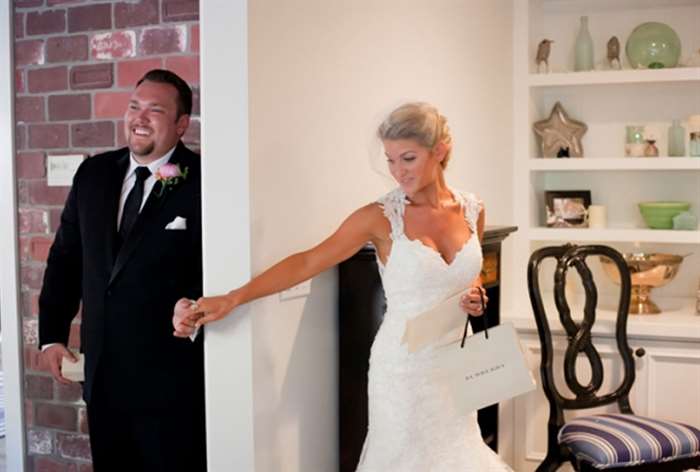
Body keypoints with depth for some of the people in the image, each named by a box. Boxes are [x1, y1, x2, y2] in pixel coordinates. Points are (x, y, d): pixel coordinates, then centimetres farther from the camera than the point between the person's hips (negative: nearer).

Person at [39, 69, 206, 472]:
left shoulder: (203, 181, -12)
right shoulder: (93, 173, 7)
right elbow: (66, 257, 13)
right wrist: (53, 335, 9)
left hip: (169, 378, -5)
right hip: (102, 372, 6)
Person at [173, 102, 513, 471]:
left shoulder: (472, 210, 0)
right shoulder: (381, 217, -12)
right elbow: (307, 263, -14)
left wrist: (476, 296, -6)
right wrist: (230, 300, -21)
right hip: (405, 365, -4)